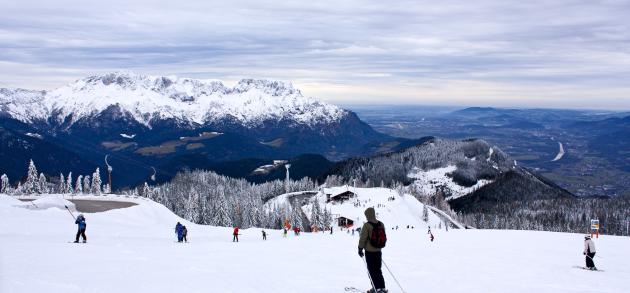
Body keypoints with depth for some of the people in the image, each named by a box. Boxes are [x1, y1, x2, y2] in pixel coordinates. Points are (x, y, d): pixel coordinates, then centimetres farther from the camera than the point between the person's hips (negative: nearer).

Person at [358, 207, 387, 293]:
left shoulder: (367, 225, -16)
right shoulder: (381, 224, 2)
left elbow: (362, 238, -14)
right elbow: (384, 238, 11)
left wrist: (360, 248, -3)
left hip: (369, 251, -6)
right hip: (378, 251, 6)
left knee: (372, 270, 3)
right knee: (378, 270, 16)